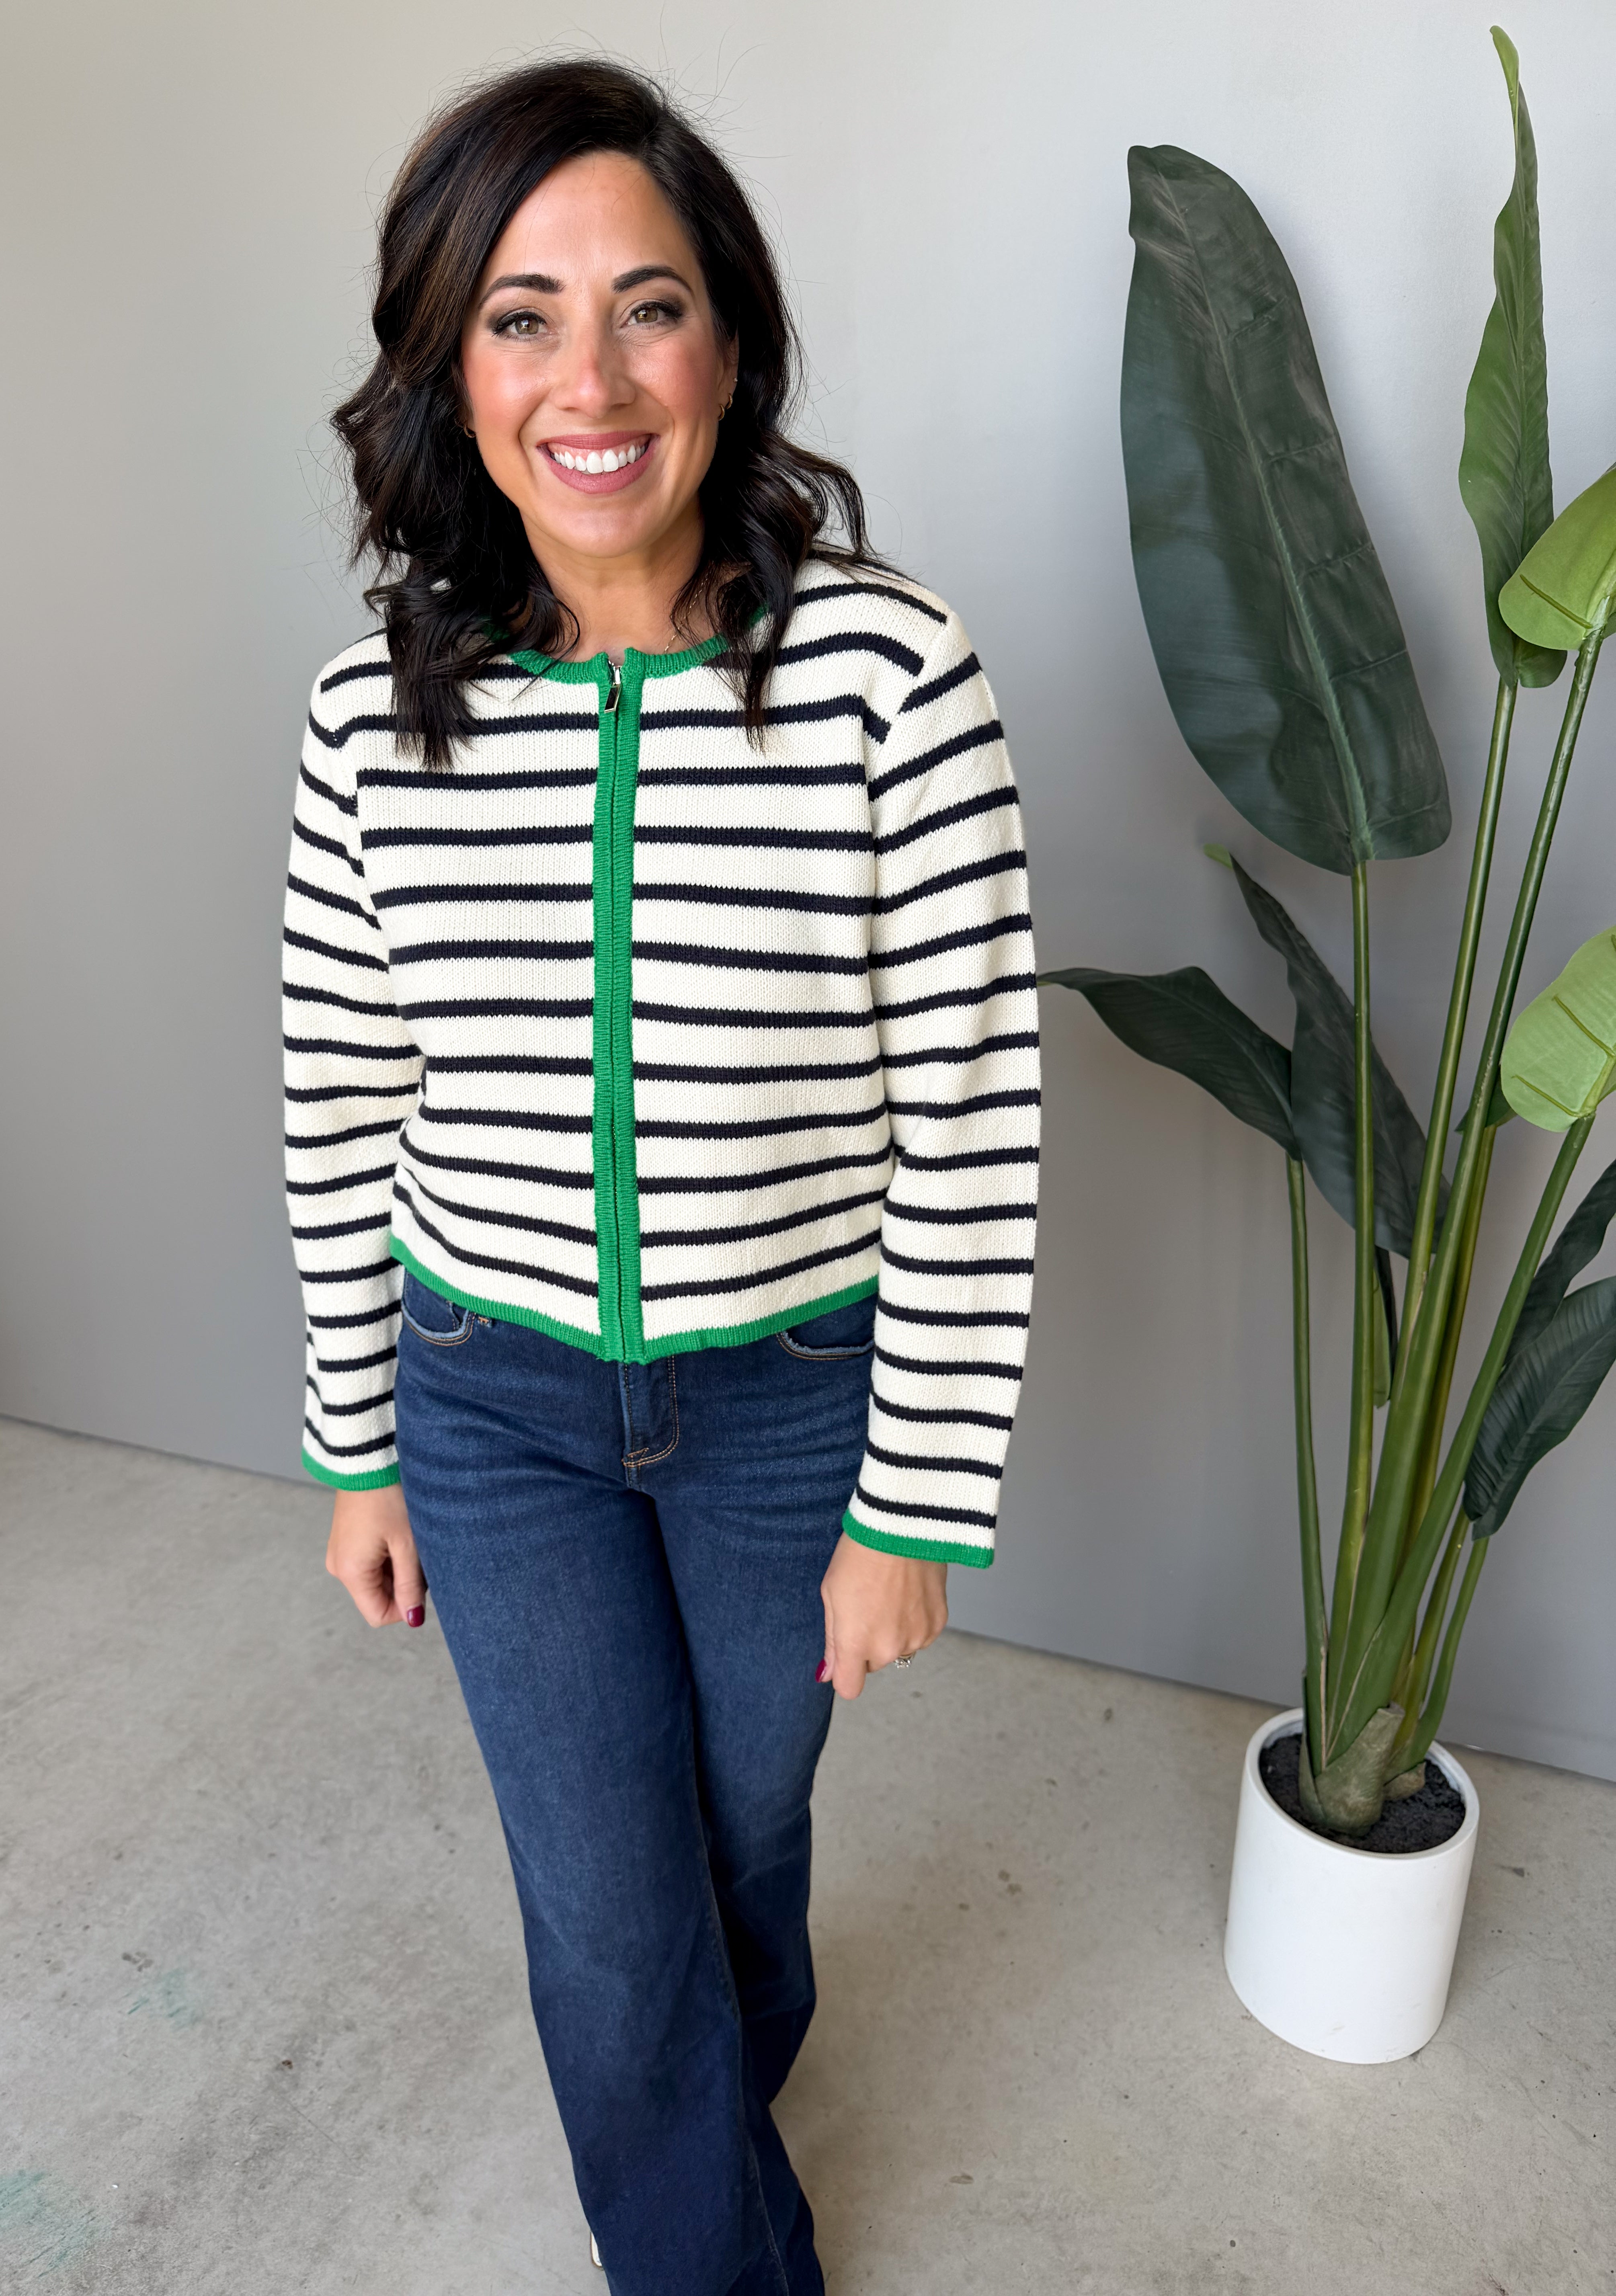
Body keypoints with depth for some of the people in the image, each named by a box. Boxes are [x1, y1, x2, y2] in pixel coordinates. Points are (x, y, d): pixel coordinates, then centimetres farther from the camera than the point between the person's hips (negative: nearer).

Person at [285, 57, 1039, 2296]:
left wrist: (913, 1512, -10)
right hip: (496, 1397, 2)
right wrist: (358, 1453, 7)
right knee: (608, 1919, 14)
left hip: (796, 1393, -1)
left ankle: (707, 2102, 63)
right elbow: (341, 1111, 1)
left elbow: (974, 1138, -14)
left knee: (743, 1825, 25)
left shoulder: (892, 674, -18)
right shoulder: (381, 703, -8)